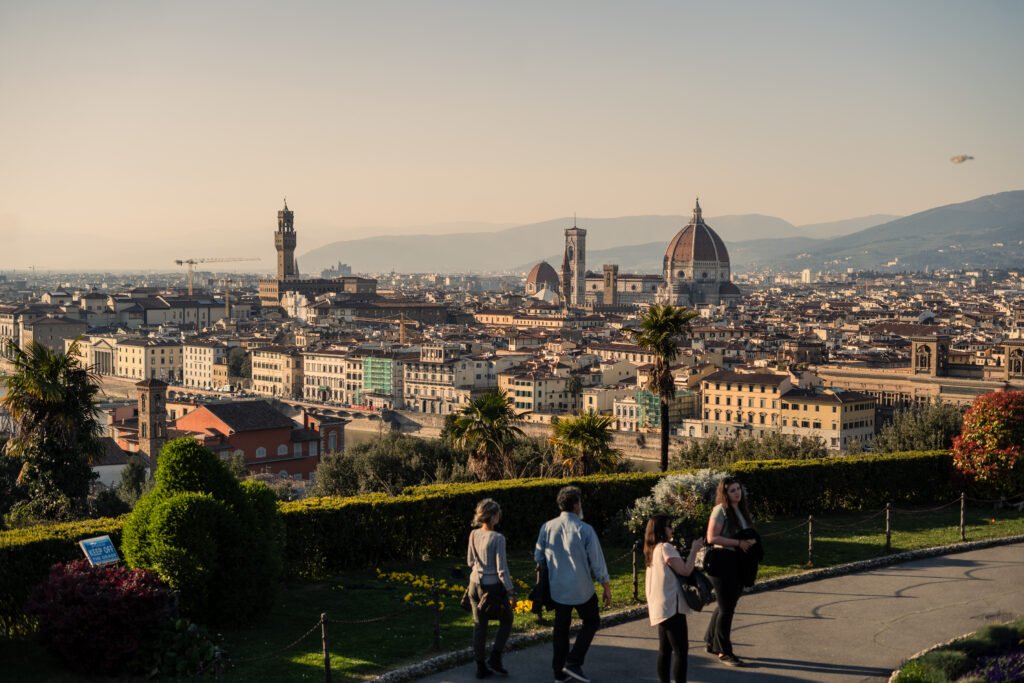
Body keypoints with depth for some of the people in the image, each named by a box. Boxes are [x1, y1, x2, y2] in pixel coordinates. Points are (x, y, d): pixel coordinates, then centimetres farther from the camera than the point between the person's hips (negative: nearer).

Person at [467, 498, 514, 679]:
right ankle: (494, 658, 9)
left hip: (475, 584, 6)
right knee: (506, 621, 16)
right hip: (492, 585, -6)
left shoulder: (473, 535, -1)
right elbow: (502, 569, -18)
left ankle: (481, 667, 17)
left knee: (479, 626, 13)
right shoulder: (497, 538, -20)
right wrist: (510, 591, -11)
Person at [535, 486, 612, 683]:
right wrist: (607, 589, 0)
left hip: (557, 589, 4)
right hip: (581, 589, -4)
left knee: (561, 627, 17)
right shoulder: (584, 529, -15)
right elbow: (597, 562, -10)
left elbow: (538, 557, 6)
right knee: (591, 622, 17)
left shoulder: (547, 527, -4)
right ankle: (573, 663, 5)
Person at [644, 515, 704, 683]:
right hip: (671, 606, -10)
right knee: (681, 650, -10)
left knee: (665, 649, 13)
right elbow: (685, 571, -17)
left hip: (660, 607, 10)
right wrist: (694, 550, -7)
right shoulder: (665, 547, -12)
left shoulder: (653, 550, 16)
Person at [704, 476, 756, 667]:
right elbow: (712, 538, -21)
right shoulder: (721, 510, -13)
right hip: (723, 561, -8)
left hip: (738, 562, 8)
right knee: (726, 608, -2)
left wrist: (750, 541, 1)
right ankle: (723, 651, 8)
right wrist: (739, 543, -21)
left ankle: (712, 642, 31)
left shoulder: (741, 510, 12)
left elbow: (748, 533, 24)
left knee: (724, 605, 17)